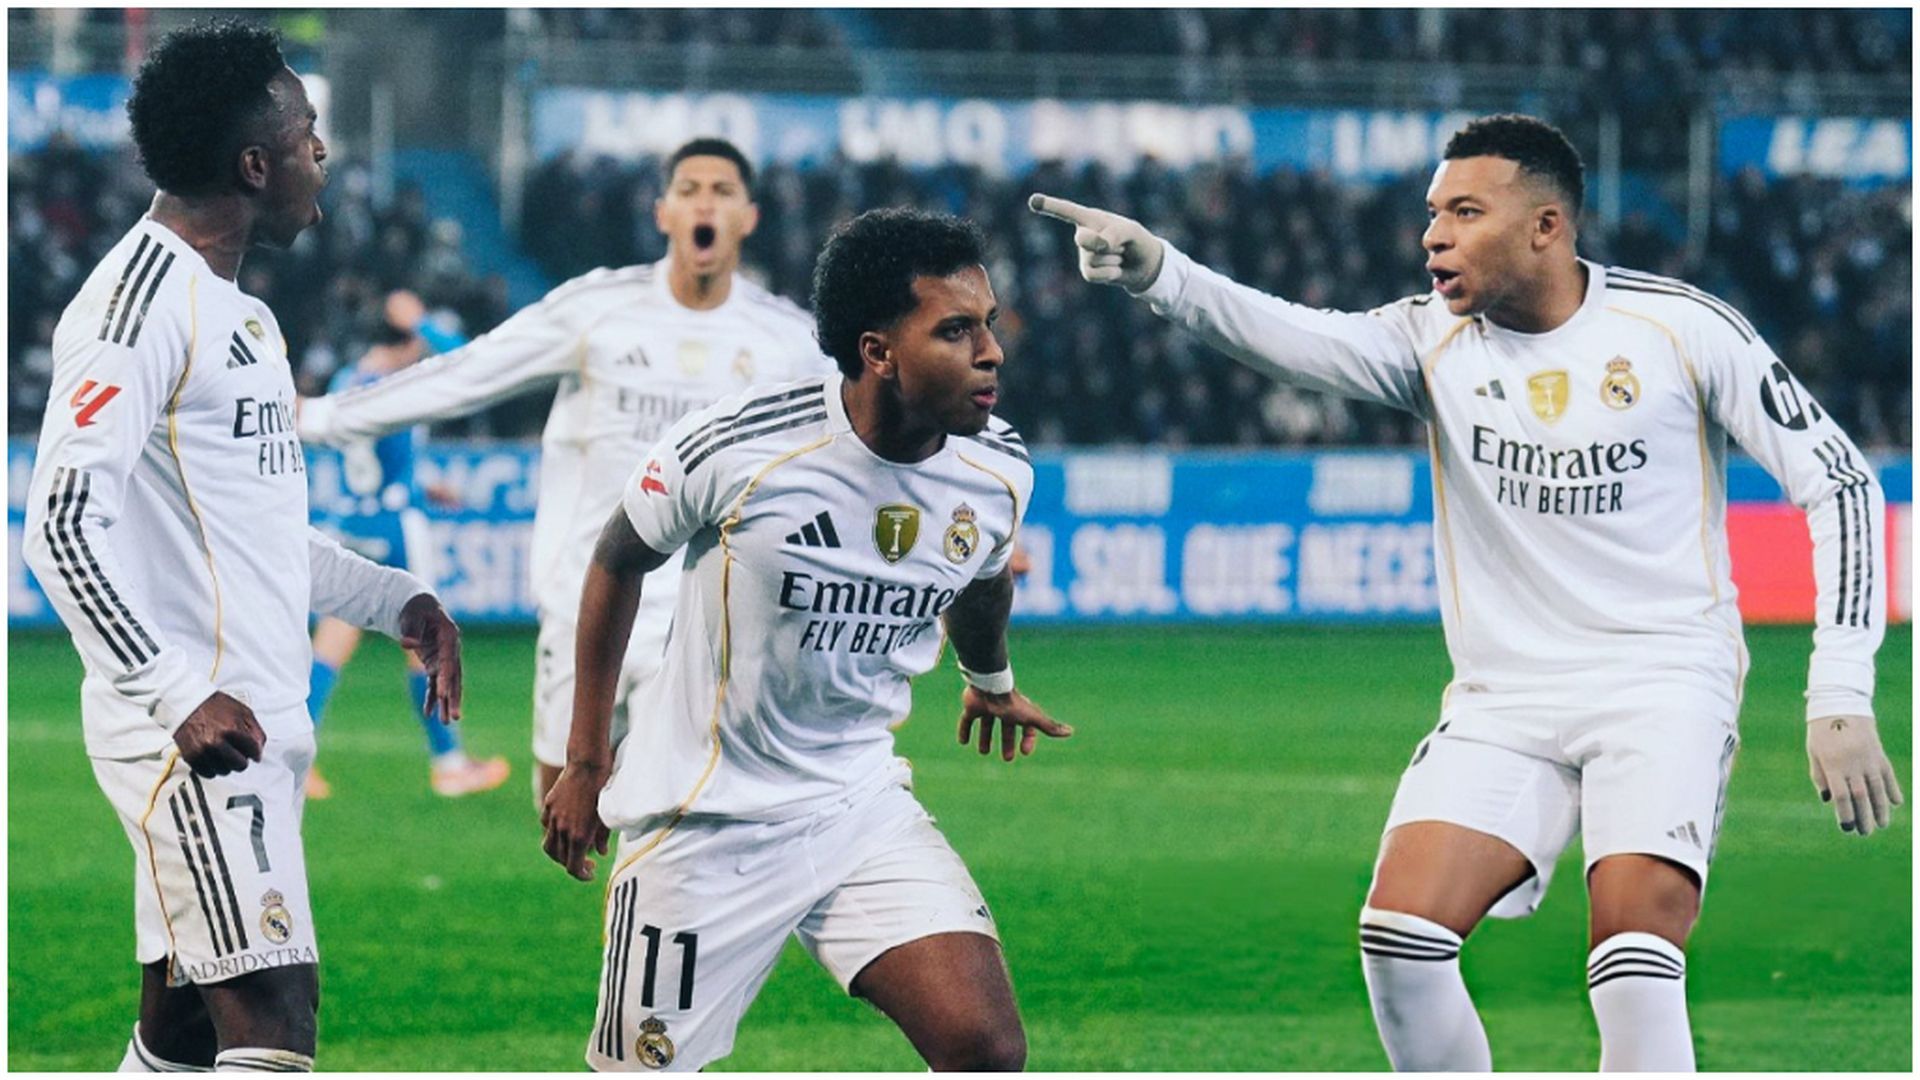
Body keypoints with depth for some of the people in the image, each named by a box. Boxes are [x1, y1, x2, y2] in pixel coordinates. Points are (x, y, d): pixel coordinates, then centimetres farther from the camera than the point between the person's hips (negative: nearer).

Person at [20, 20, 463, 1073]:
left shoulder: (234, 310, 20)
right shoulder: (138, 300, -12)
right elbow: (63, 523, -19)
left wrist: (394, 600, 22)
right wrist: (182, 696, -23)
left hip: (253, 724, 10)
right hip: (190, 733, -10)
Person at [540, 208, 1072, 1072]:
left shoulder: (998, 474, -7)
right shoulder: (736, 450, -20)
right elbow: (617, 563, -2)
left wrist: (990, 680, 38)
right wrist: (584, 762, 3)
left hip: (862, 802, 4)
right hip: (706, 814, -4)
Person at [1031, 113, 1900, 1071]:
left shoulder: (1684, 328, -5)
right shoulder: (1435, 340, 2)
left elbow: (1838, 482, -1)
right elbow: (1291, 336, -16)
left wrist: (1839, 697, -7)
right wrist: (1155, 272, -36)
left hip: (1664, 687, -3)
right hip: (1504, 699, 3)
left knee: (1635, 960, -23)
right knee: (1399, 936, -14)